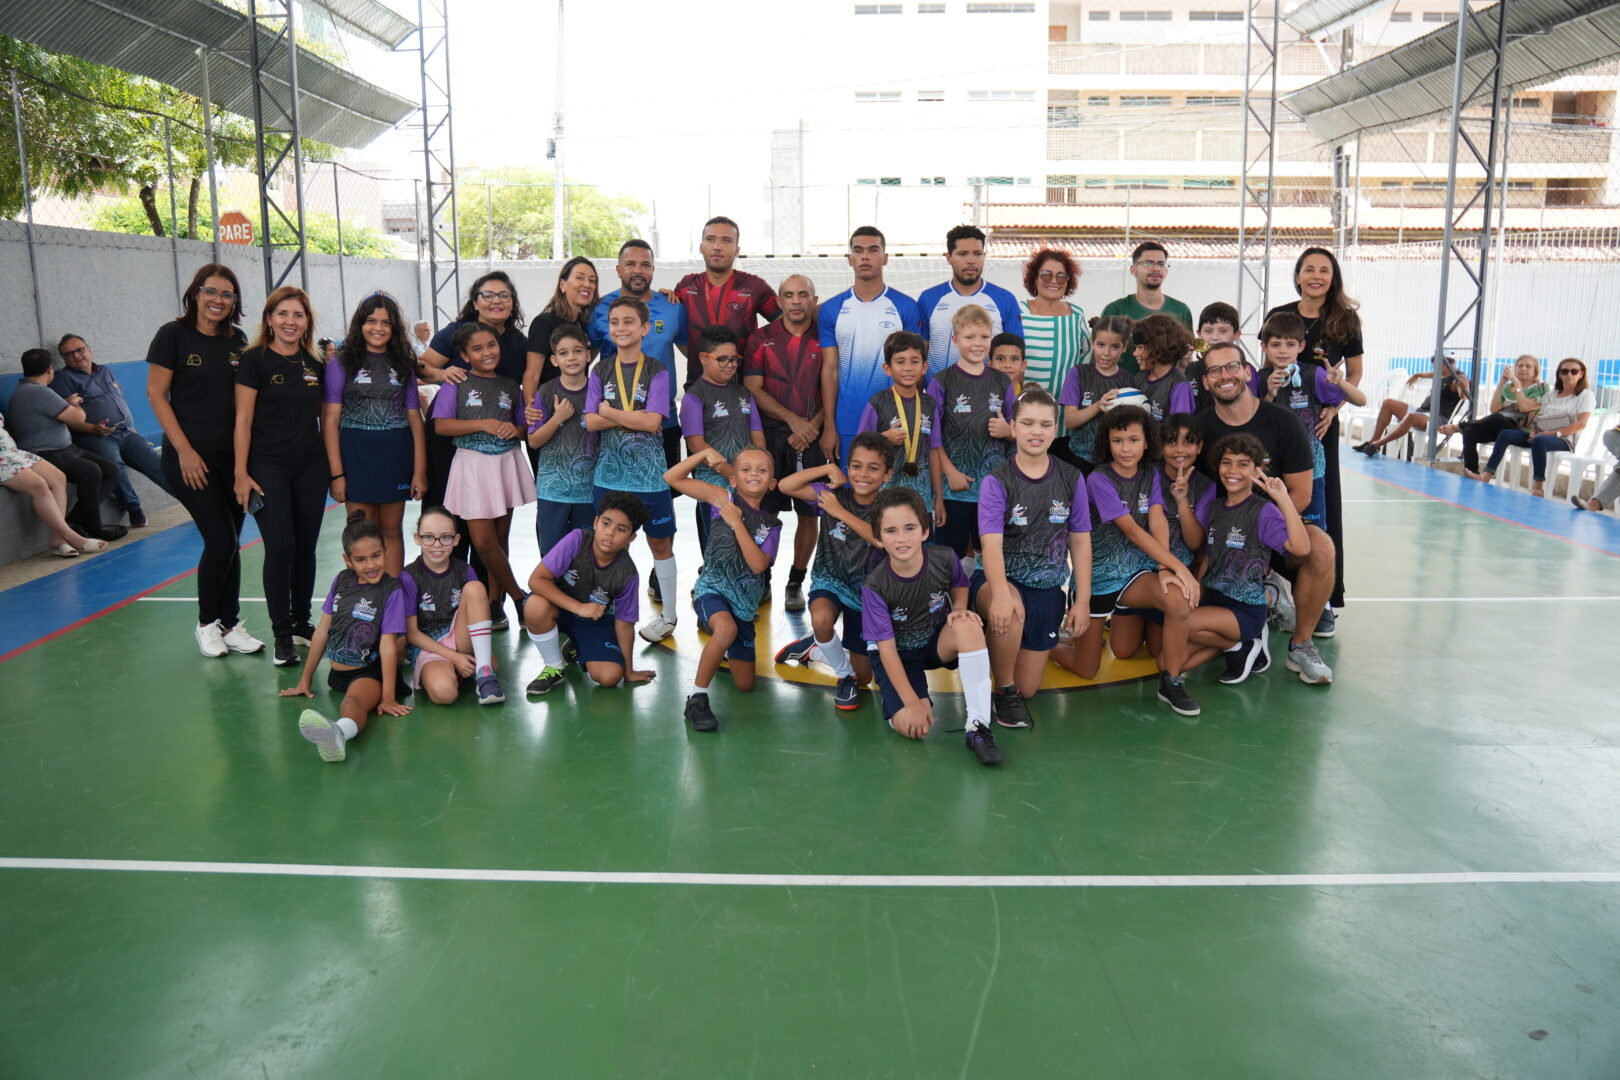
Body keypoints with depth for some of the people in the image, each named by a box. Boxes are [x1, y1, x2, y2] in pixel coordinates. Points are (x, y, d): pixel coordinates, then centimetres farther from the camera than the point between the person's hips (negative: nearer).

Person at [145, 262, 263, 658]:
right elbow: (156, 394, -6)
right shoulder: (174, 334, -5)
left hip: (232, 457, 5)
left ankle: (230, 624, 17)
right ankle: (206, 622, 12)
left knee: (231, 542, 7)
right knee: (221, 539, -8)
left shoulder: (237, 340, 8)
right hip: (190, 458, -4)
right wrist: (184, 450, -12)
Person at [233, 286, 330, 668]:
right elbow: (243, 420, -7)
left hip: (311, 466, 5)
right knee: (280, 548, -8)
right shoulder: (255, 360, -5)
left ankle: (301, 623, 22)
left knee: (305, 547, 8)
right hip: (268, 467, -4)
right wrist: (241, 473, -11)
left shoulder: (314, 364, 9)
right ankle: (281, 635, 2)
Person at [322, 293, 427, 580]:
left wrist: (420, 471, -1)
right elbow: (330, 420, -4)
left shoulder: (403, 364, 9)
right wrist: (336, 473, -12)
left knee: (392, 532, 8)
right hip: (356, 456, -2)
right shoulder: (342, 363, 0)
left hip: (396, 457, 2)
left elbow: (415, 419, 6)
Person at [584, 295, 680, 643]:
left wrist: (609, 411, -9)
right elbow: (591, 421, -5)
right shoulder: (601, 371, 4)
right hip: (609, 471, 2)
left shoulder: (657, 371, -4)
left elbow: (652, 422, -15)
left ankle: (669, 615, 22)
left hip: (649, 471, -2)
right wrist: (635, 417, -14)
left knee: (660, 541, 8)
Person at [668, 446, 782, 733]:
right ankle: (697, 697, -22)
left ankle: (723, 651, 44)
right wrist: (705, 452, -15)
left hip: (745, 601, 4)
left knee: (745, 685, 10)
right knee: (726, 629, -40)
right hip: (712, 589, -4)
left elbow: (758, 565, -15)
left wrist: (736, 523, -18)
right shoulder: (724, 497, -4)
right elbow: (672, 478, -8)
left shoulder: (771, 524, 3)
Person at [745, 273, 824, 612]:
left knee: (809, 512, 3)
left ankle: (796, 582, 15)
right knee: (765, 511, 0)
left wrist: (812, 426, -10)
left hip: (811, 437, 0)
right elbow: (753, 388, -1)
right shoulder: (761, 339, 6)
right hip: (769, 434, 0)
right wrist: (792, 419, -10)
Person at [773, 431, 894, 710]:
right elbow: (785, 486, -20)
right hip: (829, 580, -1)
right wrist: (829, 468, -20)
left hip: (865, 590, 1)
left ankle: (817, 645, 34)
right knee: (822, 619, -39)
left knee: (863, 678, 5)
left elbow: (884, 540, -32)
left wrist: (841, 513, -31)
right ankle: (845, 676, -9)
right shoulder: (834, 494, -10)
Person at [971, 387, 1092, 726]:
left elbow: (1080, 541, 4)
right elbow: (991, 544, -24)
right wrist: (1001, 593, -42)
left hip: (1047, 588, 3)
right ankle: (1003, 691, -15)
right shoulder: (997, 482, -12)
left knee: (1029, 688, 4)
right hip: (1001, 580, -3)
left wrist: (1083, 600, -1)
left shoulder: (1071, 479, -1)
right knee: (1010, 613, -41)